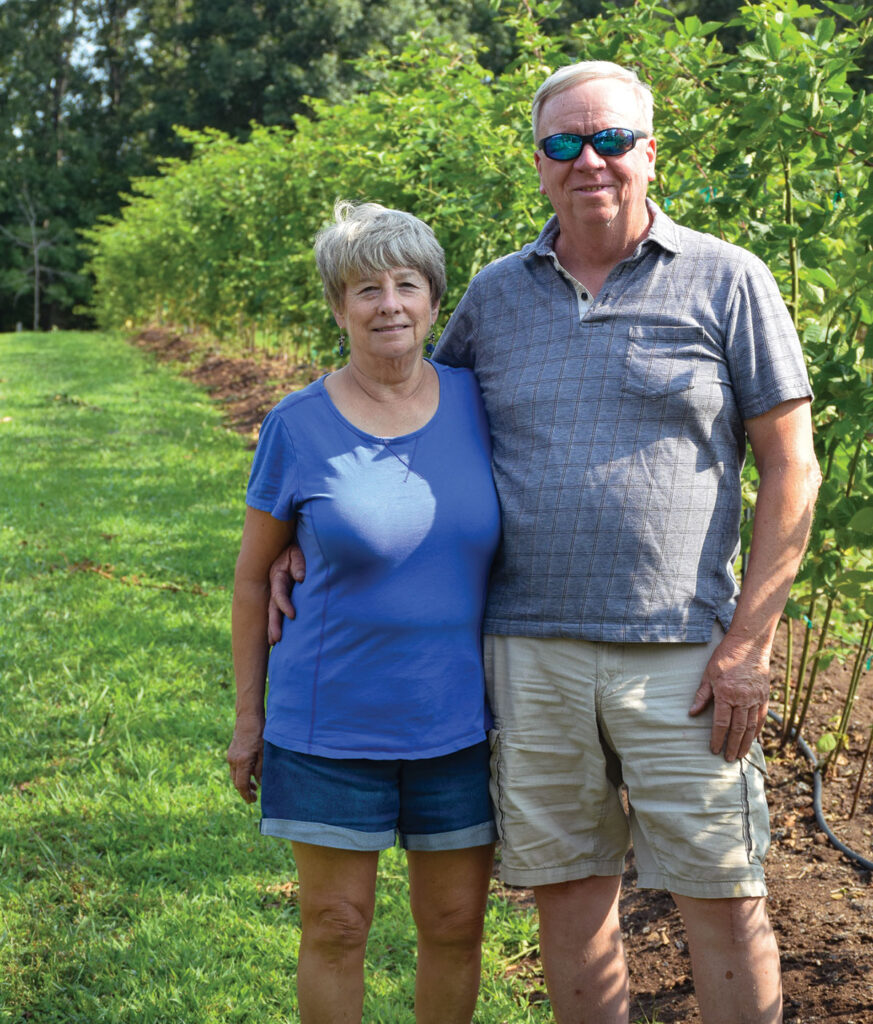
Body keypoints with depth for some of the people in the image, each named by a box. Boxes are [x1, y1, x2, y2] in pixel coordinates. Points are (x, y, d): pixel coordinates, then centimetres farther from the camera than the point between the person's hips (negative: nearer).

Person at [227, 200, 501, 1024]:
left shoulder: (476, 402, 0)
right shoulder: (298, 425, -6)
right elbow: (254, 575, 2)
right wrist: (248, 717, 3)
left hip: (456, 719, 2)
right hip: (333, 723, -2)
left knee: (455, 925, 11)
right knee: (335, 928, 7)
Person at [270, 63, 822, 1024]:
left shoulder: (726, 281, 0)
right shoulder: (494, 295, 10)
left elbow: (790, 466, -2)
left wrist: (749, 641, -8)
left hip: (679, 655, -3)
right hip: (528, 649, 3)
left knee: (722, 898, 2)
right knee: (567, 890, 10)